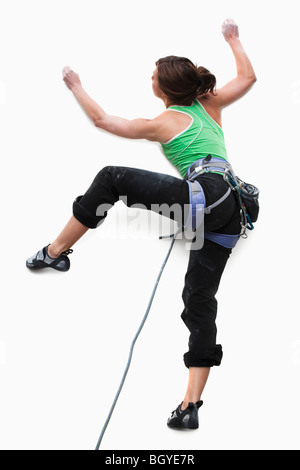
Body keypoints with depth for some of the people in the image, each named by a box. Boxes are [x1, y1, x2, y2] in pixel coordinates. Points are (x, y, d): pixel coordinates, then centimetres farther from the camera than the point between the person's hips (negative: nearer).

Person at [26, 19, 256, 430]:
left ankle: (56, 251, 10)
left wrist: (76, 87, 30)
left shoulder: (161, 124, 10)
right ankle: (191, 406, 3)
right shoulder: (211, 106, 24)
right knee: (200, 303, 8)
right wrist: (233, 39, 49)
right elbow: (248, 77, 38)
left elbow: (102, 120, 17)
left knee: (112, 178, 5)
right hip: (230, 213, 7)